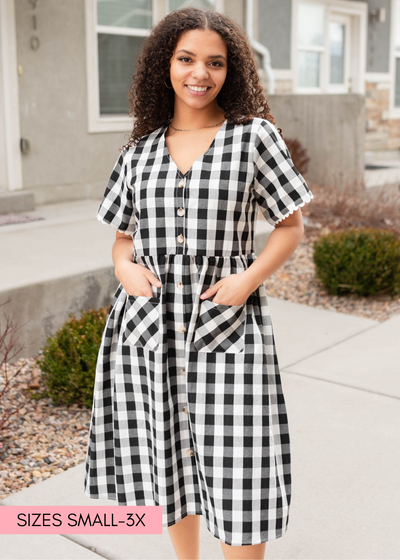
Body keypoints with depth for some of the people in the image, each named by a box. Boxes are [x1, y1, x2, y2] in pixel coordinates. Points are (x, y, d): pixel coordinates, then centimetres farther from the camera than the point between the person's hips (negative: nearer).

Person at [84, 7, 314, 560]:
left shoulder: (254, 136, 0)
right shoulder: (140, 150, 9)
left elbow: (290, 226, 3)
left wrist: (249, 278, -12)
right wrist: (124, 265, -6)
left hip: (227, 325, -3)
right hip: (148, 323, 4)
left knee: (237, 470, -3)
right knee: (166, 455, 16)